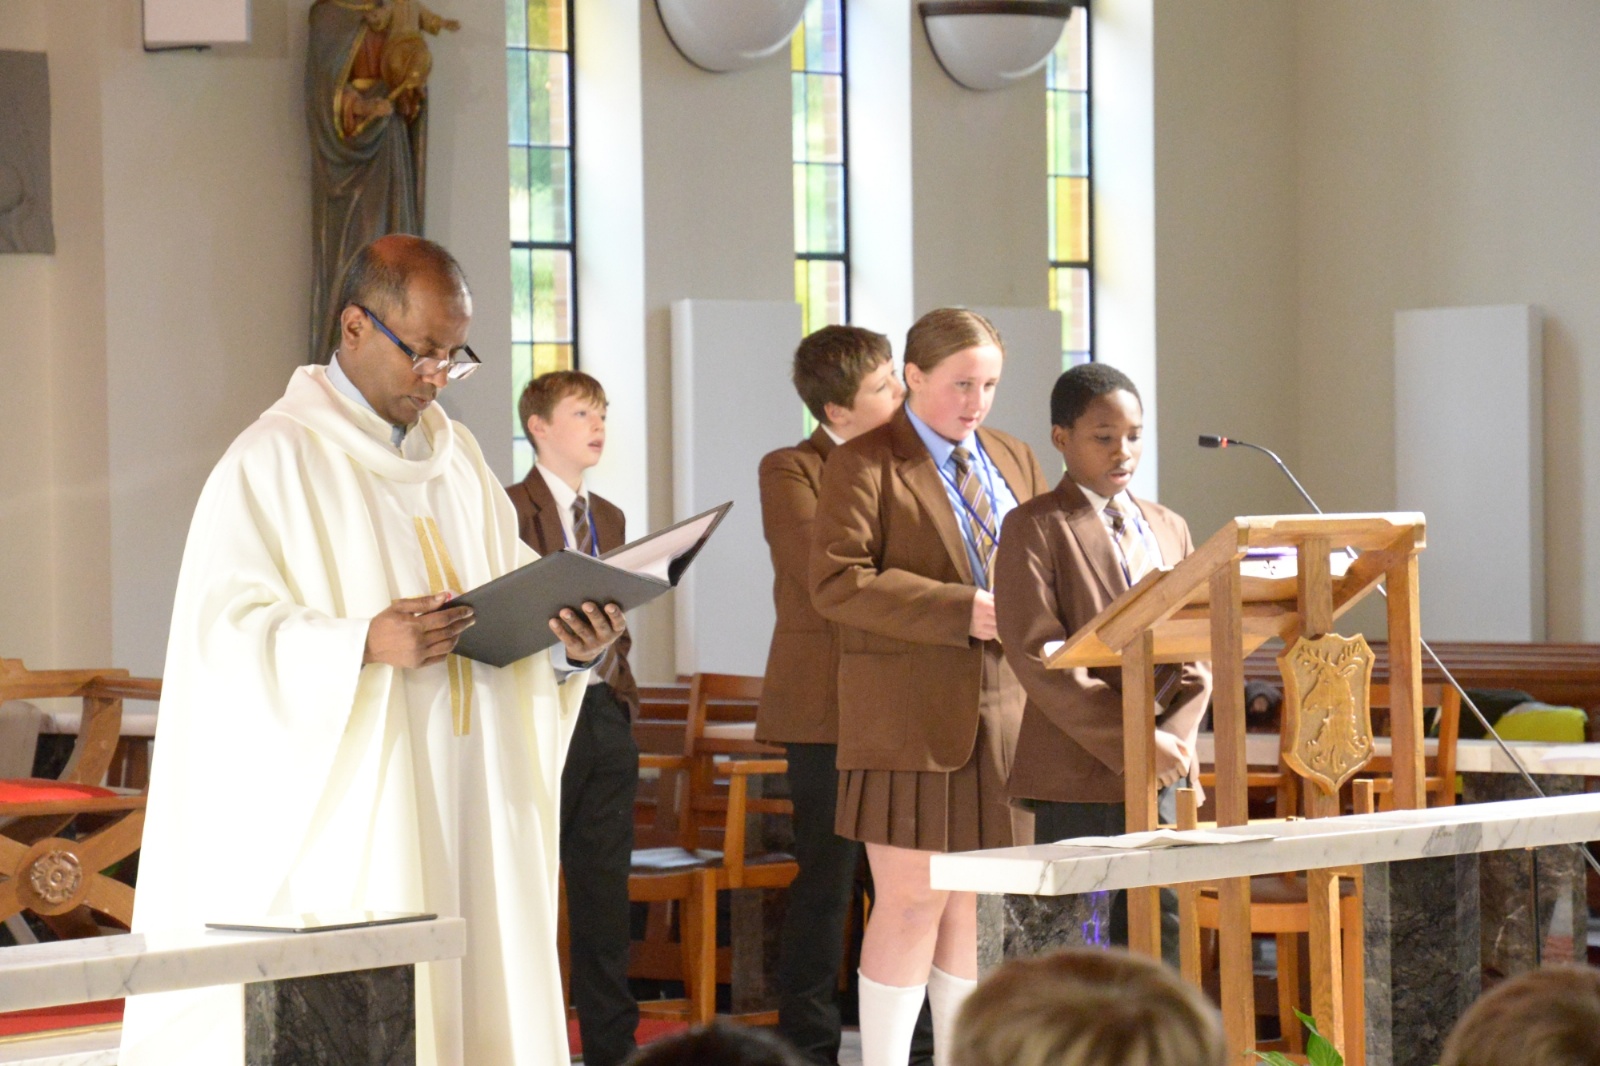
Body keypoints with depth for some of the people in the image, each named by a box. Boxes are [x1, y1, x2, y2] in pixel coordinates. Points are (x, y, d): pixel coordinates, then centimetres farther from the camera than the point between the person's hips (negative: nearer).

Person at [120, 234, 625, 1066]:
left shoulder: (455, 456, 16)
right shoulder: (274, 459, -6)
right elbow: (226, 628, -14)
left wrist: (569, 644, -7)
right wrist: (366, 646, -27)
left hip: (463, 806, 7)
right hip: (339, 816, -6)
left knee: (472, 998, 3)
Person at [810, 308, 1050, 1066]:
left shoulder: (1014, 461, 17)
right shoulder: (866, 464, -3)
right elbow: (836, 581, -14)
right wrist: (961, 610, -19)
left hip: (1003, 713, 6)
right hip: (909, 715, -6)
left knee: (978, 907, 8)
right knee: (913, 904, -7)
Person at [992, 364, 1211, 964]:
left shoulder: (1168, 529, 17)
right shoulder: (1035, 528, -3)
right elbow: (1038, 657, -12)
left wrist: (1176, 734, -6)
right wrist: (1133, 743, -16)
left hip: (1157, 777, 6)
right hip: (1075, 775, -6)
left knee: (1160, 932, 6)